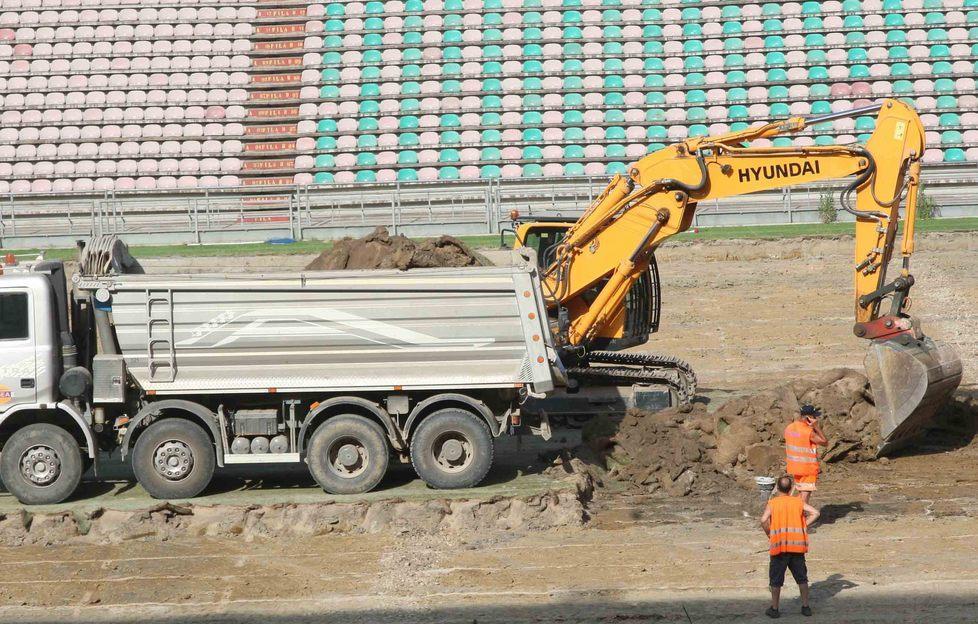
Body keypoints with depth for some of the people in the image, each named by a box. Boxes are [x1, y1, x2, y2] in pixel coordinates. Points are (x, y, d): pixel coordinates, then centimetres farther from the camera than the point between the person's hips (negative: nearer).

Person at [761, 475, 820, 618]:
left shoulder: (772, 503, -2)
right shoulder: (798, 502, 6)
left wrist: (769, 534, 0)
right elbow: (815, 513, -4)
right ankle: (805, 606, 16)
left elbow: (763, 520, -16)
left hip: (779, 546, -2)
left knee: (776, 579, 7)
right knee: (801, 577, 14)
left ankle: (775, 608, 10)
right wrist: (804, 526, 2)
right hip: (798, 545, 2)